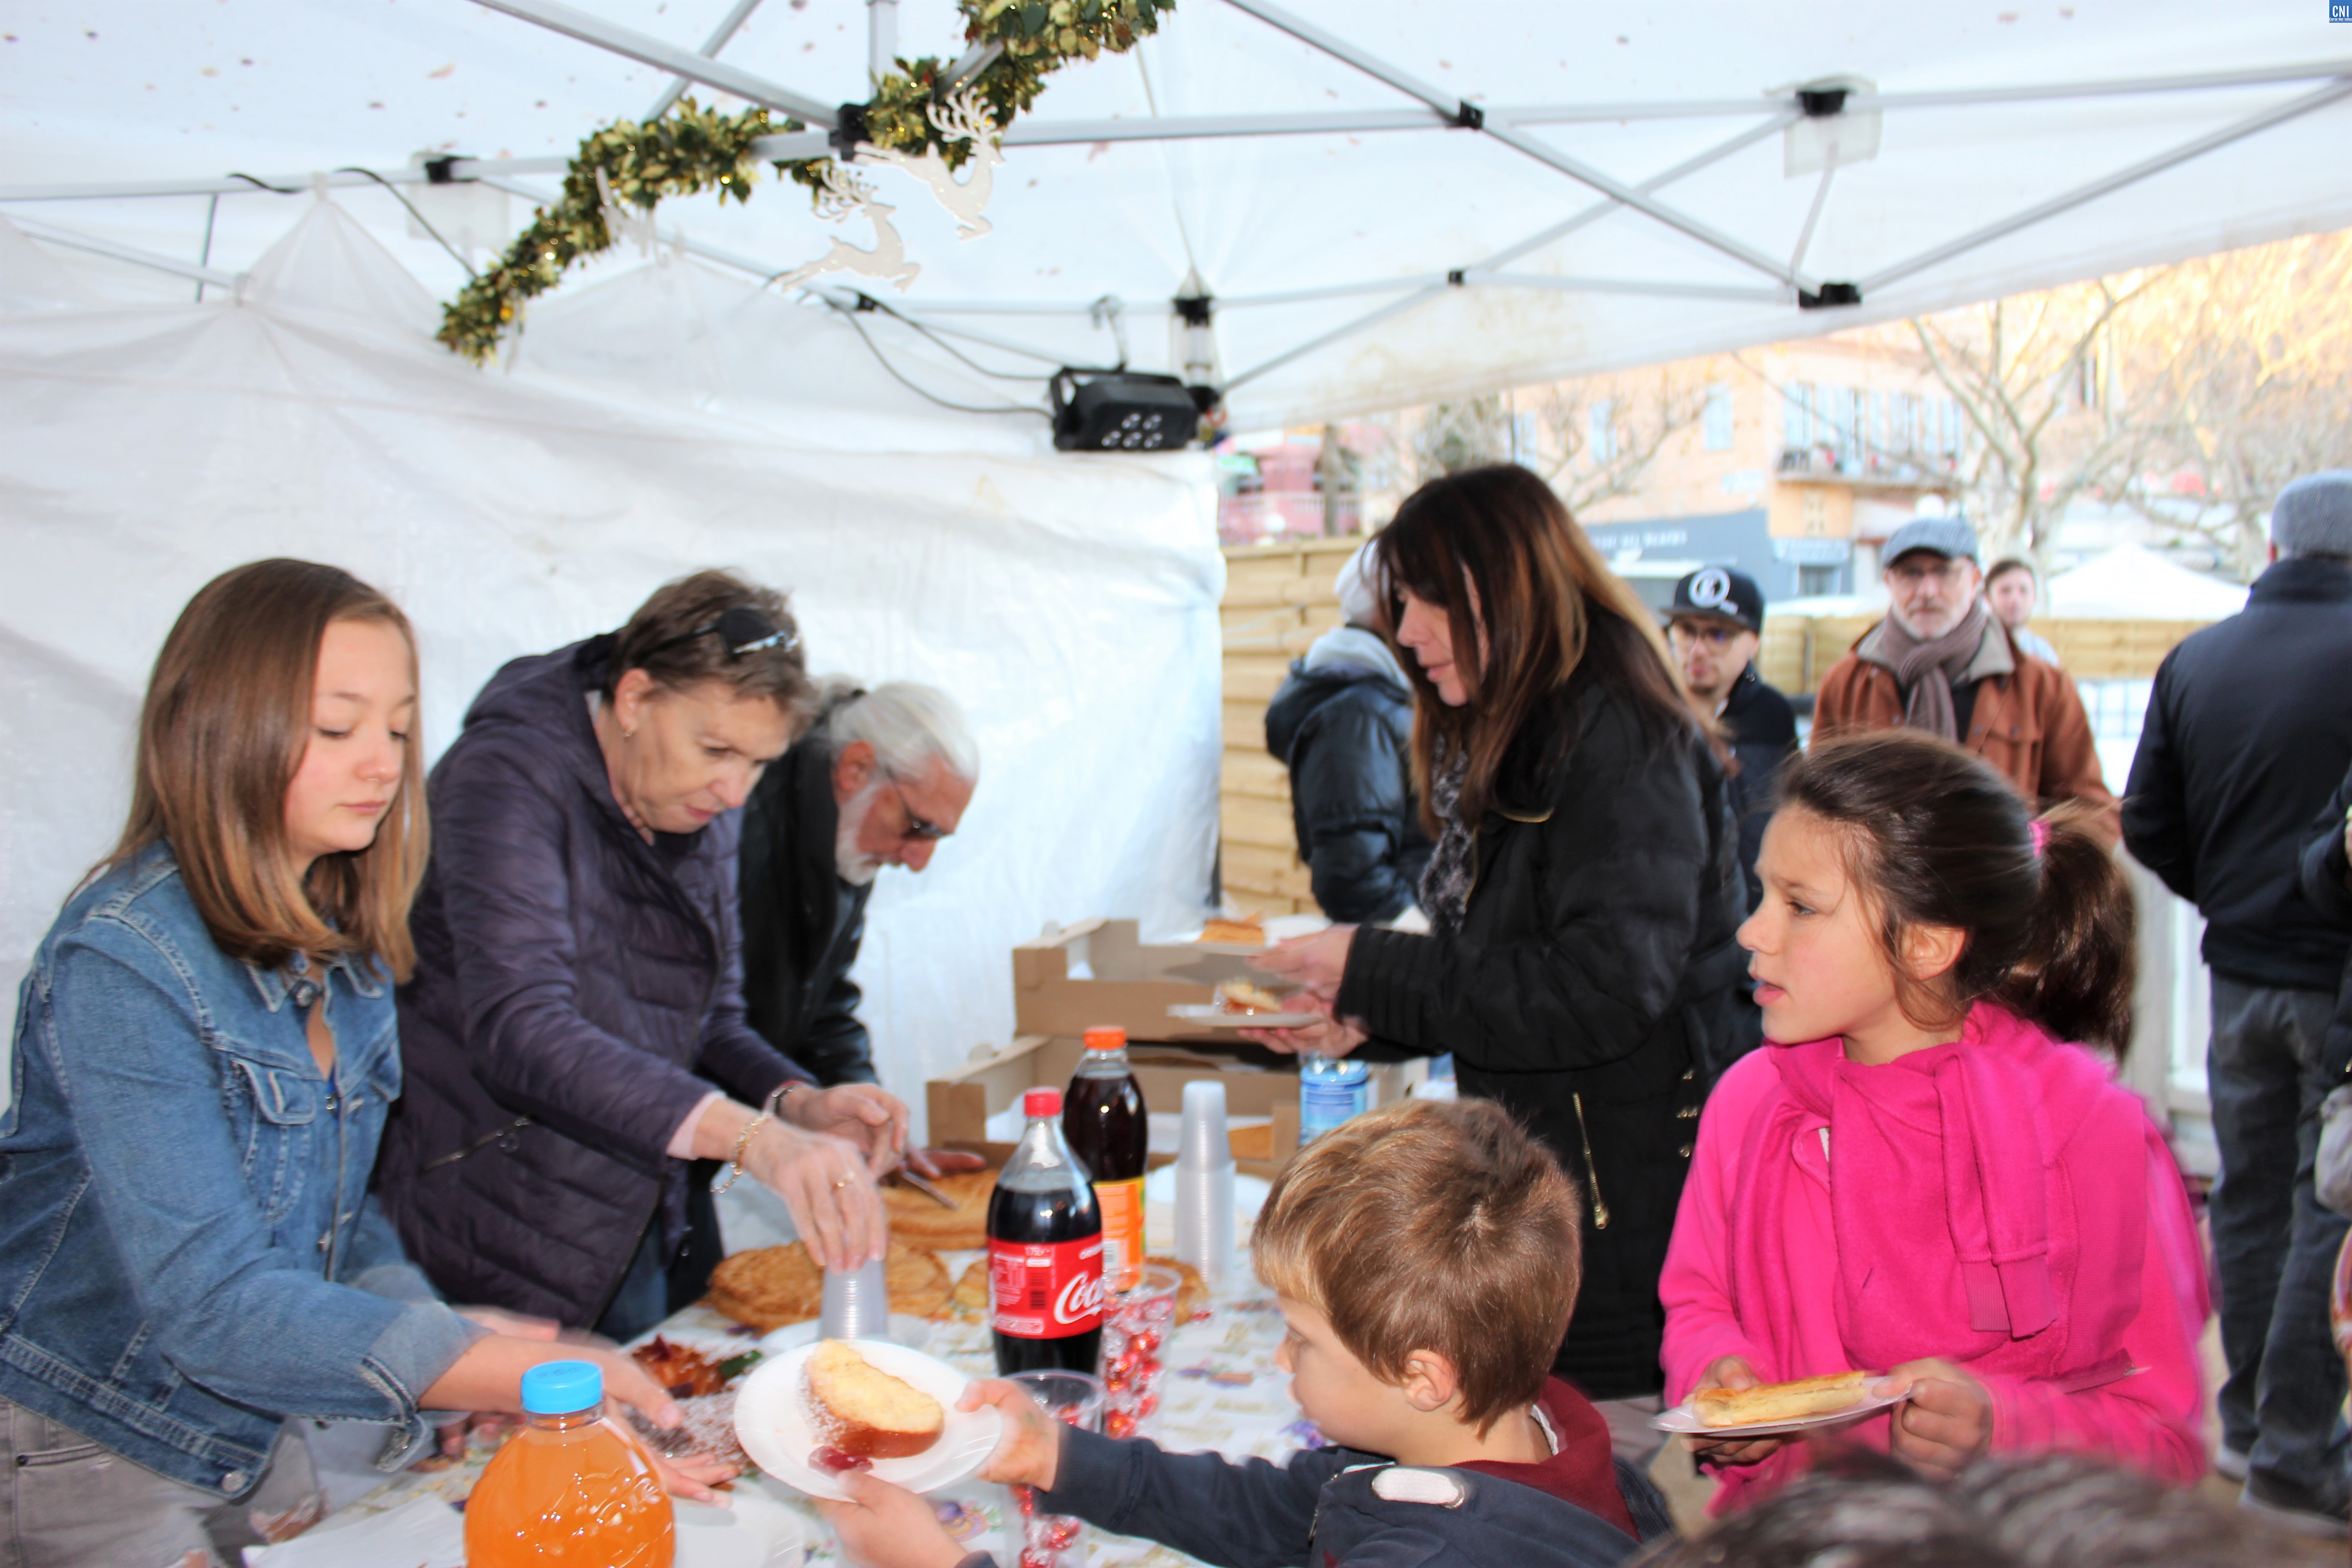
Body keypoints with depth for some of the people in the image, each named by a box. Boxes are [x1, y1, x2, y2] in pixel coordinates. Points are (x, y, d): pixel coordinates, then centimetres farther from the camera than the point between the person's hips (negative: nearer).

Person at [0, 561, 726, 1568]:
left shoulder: (346, 946, -1)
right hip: (84, 1449, -6)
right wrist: (508, 1374, -40)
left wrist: (425, 1318, -14)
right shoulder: (123, 963, -25)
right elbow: (209, 1297, -32)